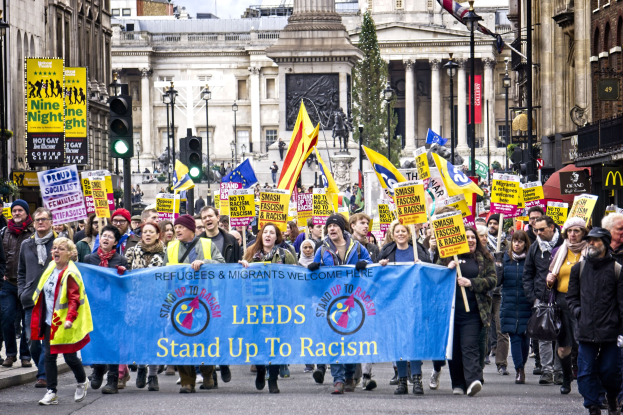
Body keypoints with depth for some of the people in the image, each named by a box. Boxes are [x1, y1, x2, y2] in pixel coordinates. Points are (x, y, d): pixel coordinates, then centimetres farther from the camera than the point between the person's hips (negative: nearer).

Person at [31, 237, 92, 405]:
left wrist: (69, 318, -34)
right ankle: (51, 393, 7)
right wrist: (38, 319, 22)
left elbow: (74, 299, -21)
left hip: (64, 324, -7)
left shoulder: (71, 274, -16)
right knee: (49, 356, 3)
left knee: (70, 357, 2)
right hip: (49, 322, 7)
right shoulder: (51, 268, 8)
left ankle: (82, 382, 30)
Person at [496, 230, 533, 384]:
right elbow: (498, 281, 4)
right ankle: (519, 370, -7)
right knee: (514, 337, -5)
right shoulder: (506, 258, 7)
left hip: (526, 304, -1)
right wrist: (498, 266, -11)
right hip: (509, 304, 1)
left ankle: (520, 368, 18)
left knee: (524, 336, 3)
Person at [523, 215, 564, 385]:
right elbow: (527, 275, 16)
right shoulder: (534, 248, 11)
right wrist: (532, 297, 6)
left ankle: (561, 370, 9)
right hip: (541, 299, 3)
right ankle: (547, 370, 3)